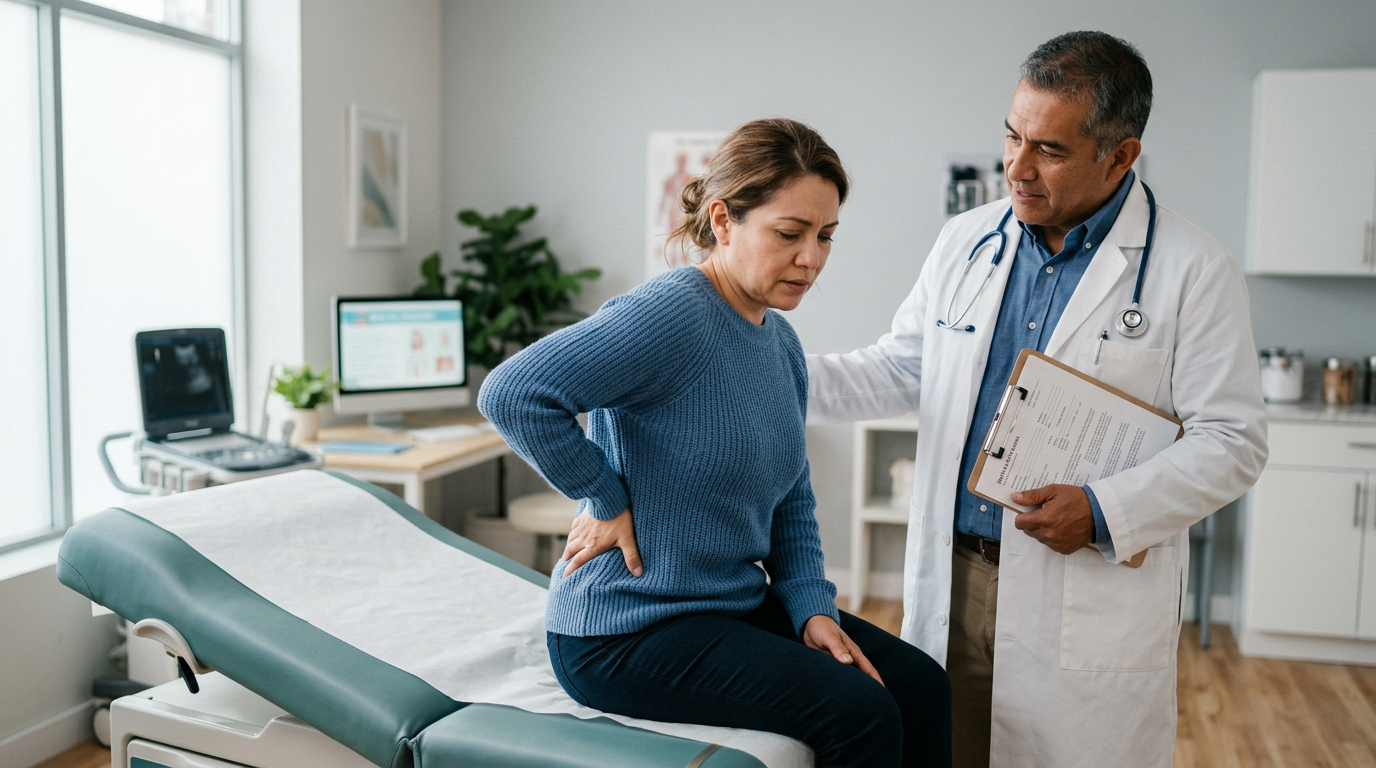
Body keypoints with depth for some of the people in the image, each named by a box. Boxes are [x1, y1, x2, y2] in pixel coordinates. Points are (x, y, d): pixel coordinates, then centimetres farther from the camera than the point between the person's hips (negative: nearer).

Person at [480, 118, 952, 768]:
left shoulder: (781, 342, 8)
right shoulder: (670, 314, -21)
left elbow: (791, 500, 16)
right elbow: (510, 393, -31)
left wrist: (811, 605, 2)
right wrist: (609, 500, -21)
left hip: (739, 607, 9)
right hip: (627, 634, -9)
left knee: (922, 686, 2)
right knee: (861, 715, -18)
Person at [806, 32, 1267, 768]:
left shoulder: (1194, 270, -7)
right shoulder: (965, 240, 7)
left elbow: (1231, 440, -7)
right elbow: (902, 369, 13)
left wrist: (1104, 511, -20)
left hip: (1092, 610, -4)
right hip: (952, 582, 4)